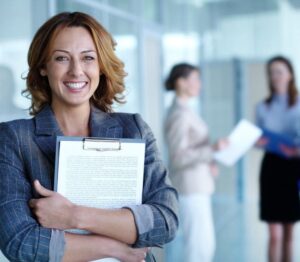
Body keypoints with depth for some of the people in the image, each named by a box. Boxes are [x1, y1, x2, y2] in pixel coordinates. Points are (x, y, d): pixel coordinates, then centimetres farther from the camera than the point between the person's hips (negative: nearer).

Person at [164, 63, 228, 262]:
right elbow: (178, 157, -20)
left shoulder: (184, 111, 12)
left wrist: (208, 163, 6)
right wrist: (212, 150, -26)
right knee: (199, 246, -3)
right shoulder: (179, 114, -16)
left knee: (207, 245, 15)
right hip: (190, 187, -10)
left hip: (199, 185, 10)